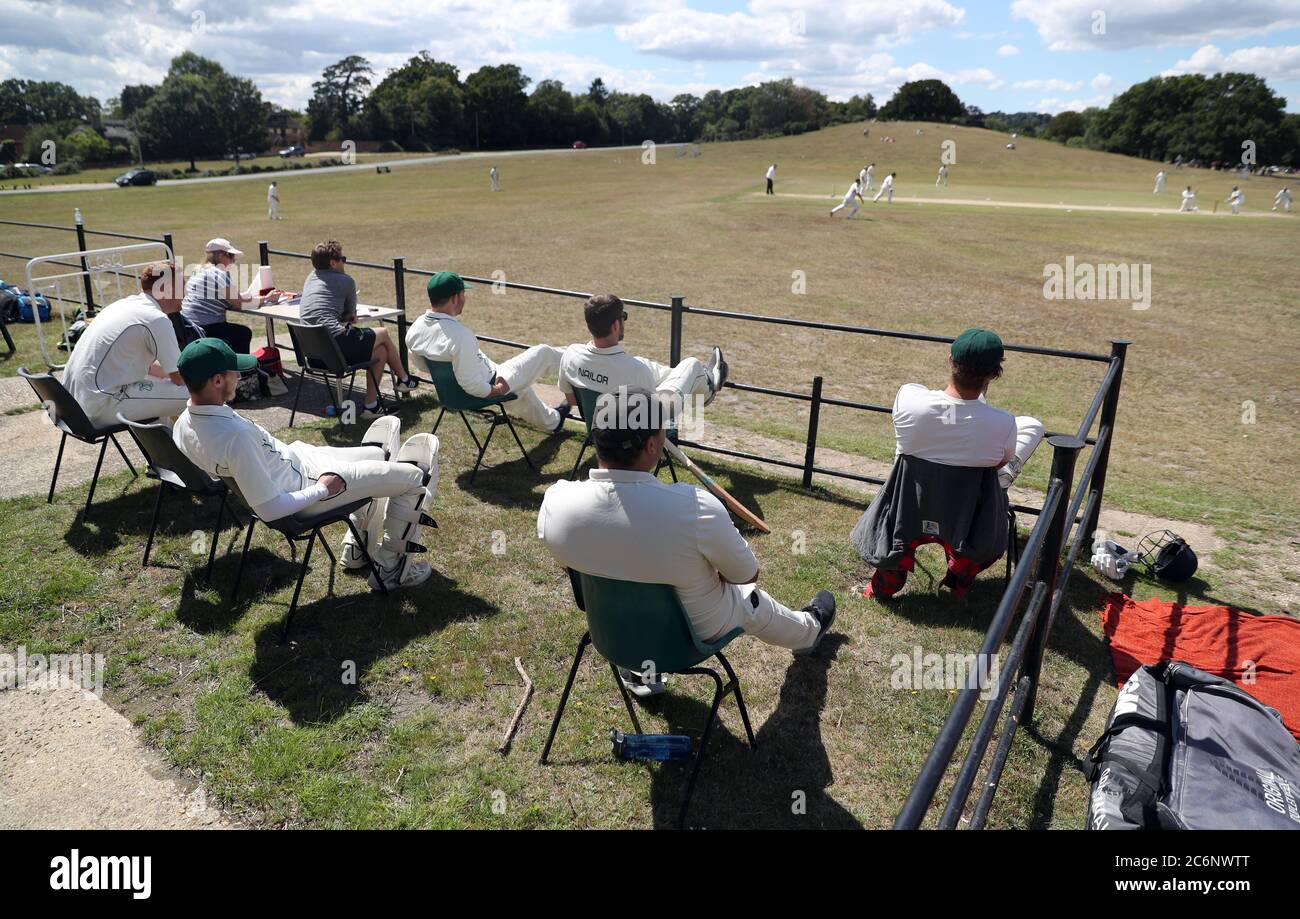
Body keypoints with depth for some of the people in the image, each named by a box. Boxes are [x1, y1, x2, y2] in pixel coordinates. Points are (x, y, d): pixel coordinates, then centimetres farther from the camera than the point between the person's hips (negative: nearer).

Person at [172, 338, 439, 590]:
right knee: (415, 476, -1)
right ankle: (391, 570, 15)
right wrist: (323, 489, -19)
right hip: (305, 482, -10)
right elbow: (268, 509, -32)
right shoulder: (235, 435, -36)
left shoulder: (183, 423, -7)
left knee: (378, 455, 27)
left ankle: (356, 550, 39)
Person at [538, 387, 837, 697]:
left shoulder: (555, 504, -26)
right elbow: (747, 574, -16)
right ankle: (808, 631, 63)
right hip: (697, 629, -2)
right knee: (751, 599, 31)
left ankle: (639, 670, 49)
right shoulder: (695, 508, -37)